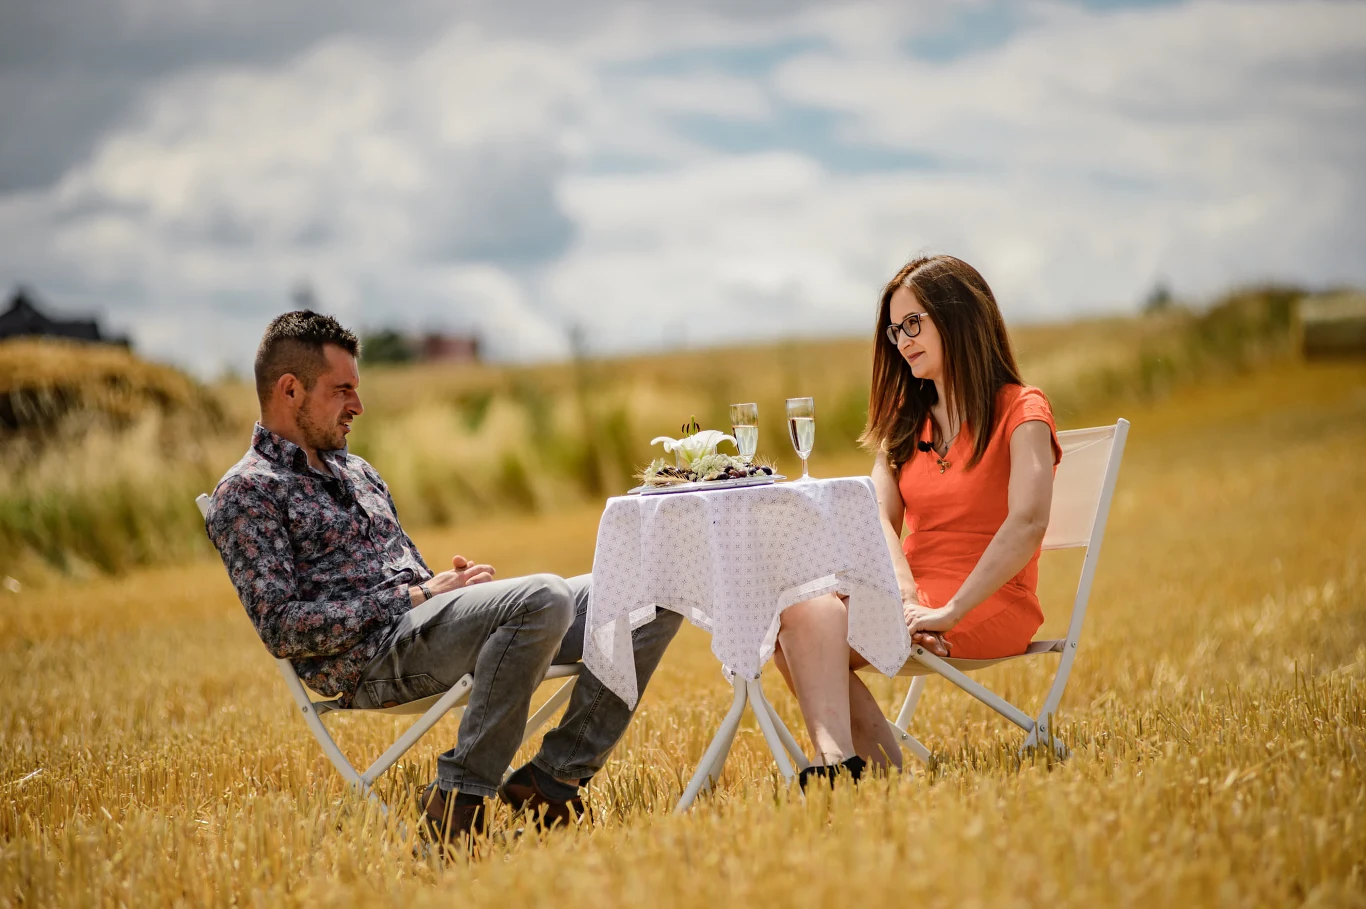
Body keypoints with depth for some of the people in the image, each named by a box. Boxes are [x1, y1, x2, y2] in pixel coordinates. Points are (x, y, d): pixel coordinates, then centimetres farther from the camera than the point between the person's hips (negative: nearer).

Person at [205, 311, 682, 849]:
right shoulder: (247, 492, -1)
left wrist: (452, 580, 3)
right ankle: (459, 798, -24)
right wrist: (412, 596, -13)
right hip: (370, 661, -8)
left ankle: (552, 779, -7)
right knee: (543, 597, -34)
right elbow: (281, 628, -13)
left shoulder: (358, 473, 26)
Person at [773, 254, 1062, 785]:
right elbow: (878, 517, 4)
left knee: (809, 619, -26)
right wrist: (906, 597, -15)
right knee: (790, 626, -21)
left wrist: (950, 612, -24)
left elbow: (1027, 524, -18)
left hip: (988, 605, -7)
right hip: (919, 599, 7)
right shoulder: (906, 421, 21)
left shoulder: (1020, 412, -2)